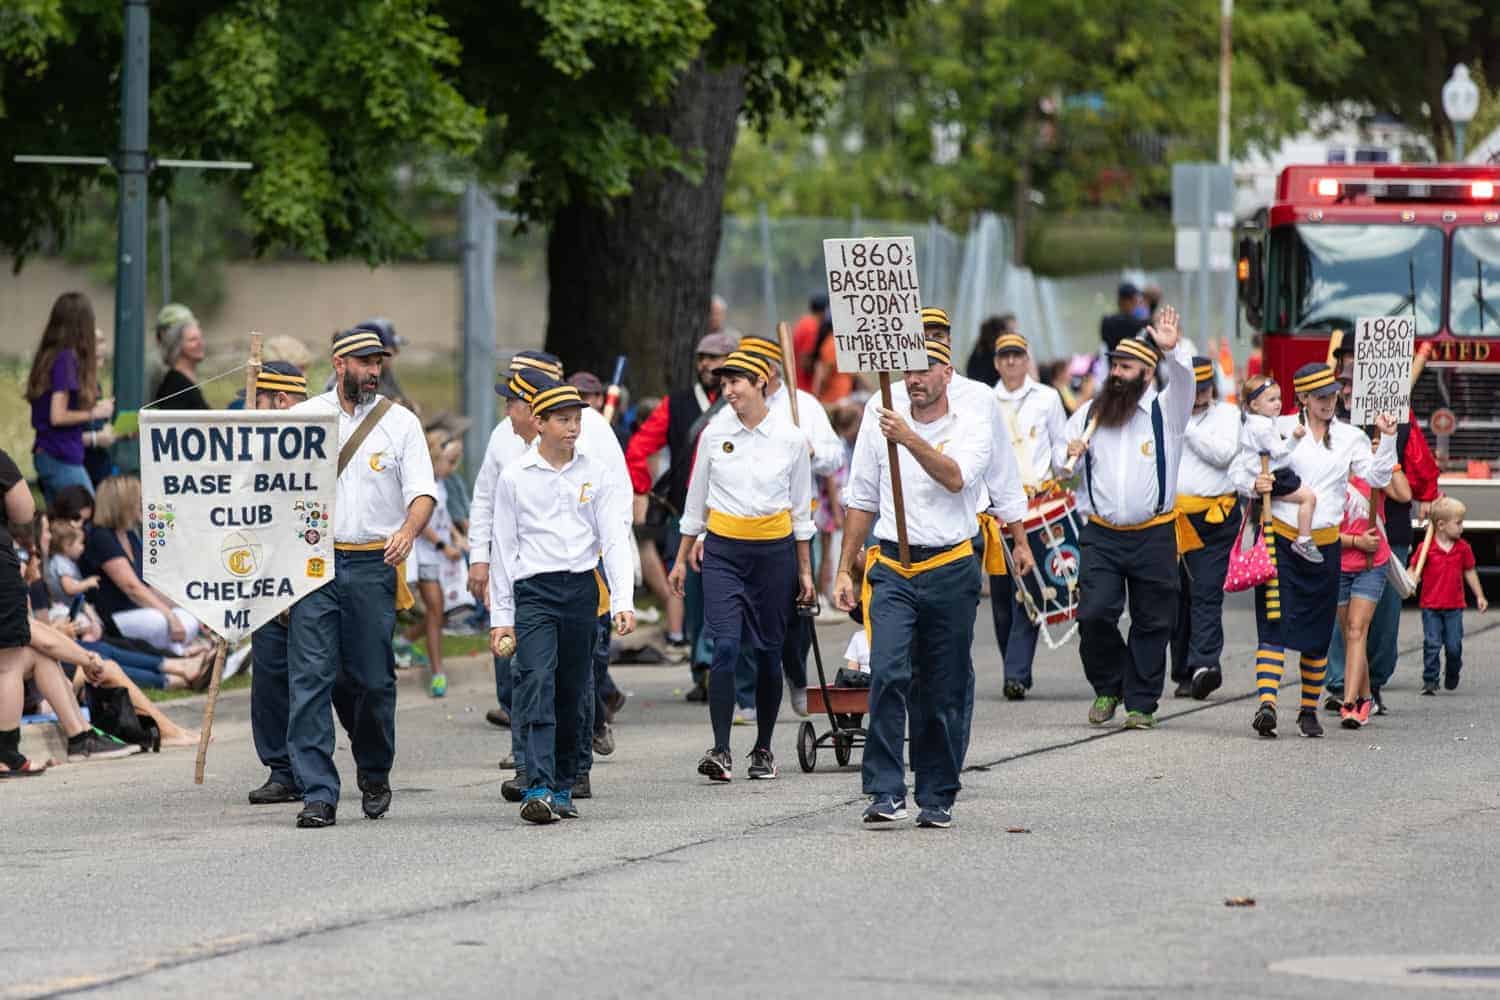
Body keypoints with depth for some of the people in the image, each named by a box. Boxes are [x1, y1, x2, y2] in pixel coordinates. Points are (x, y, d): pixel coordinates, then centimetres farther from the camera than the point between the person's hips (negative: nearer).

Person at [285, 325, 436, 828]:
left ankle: (375, 777, 27)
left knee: (373, 681, 4)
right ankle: (318, 794, -9)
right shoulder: (302, 418, 8)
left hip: (374, 565, 0)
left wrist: (408, 531, -24)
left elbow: (422, 491, -3)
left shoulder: (400, 422, 5)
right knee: (311, 678, -8)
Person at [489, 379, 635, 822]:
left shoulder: (597, 474, 5)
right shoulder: (514, 477, 2)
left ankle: (562, 789, 19)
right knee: (538, 687, -15)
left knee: (573, 695, 7)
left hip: (582, 588, 2)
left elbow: (615, 538, 2)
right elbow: (504, 549, 6)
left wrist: (623, 601, -9)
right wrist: (501, 616, 4)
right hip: (533, 590, -2)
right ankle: (538, 789, -23)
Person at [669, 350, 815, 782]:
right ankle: (720, 751, -17)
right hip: (723, 551, 0)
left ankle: (763, 750, 19)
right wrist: (682, 558, 13)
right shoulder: (714, 435, 3)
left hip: (774, 551, 0)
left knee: (768, 654, 6)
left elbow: (800, 509, 7)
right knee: (725, 648, -14)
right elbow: (696, 500, 12)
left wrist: (804, 571, 8)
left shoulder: (791, 438, 0)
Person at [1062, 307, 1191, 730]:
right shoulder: (1090, 413, 12)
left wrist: (1172, 351, -39)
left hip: (1153, 536, -2)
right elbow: (1059, 463, 21)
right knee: (1094, 614, -10)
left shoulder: (1165, 410, 1)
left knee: (1151, 622, 2)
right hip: (1101, 536, 2)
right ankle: (1107, 687, 10)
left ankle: (1141, 703, 11)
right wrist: (1068, 455, -3)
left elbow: (1183, 381, -19)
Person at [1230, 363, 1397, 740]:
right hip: (1280, 538, -3)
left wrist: (1387, 440, -16)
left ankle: (1309, 709, 19)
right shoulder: (1278, 429, 3)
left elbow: (1377, 476, -3)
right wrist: (1254, 485, -15)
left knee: (1318, 633, 7)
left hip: (1325, 546, 3)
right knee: (1273, 624, -14)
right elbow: (1238, 471, 6)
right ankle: (1267, 704, -23)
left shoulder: (1350, 438, 9)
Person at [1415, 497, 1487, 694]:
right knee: (1432, 644, -3)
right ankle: (1430, 681, 5)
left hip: (1454, 606, 3)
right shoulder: (1426, 548, -8)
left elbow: (1470, 572, 13)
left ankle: (1452, 676, 27)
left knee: (1454, 646, 3)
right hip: (1431, 607, -3)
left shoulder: (1463, 548, 3)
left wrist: (1479, 596, 15)